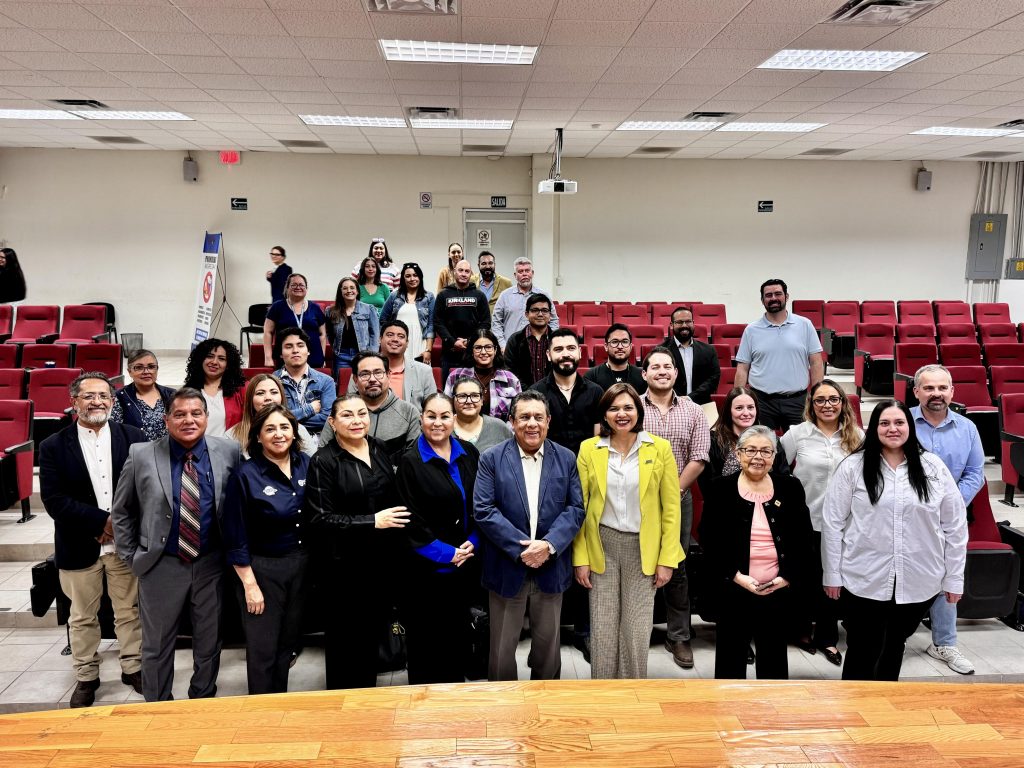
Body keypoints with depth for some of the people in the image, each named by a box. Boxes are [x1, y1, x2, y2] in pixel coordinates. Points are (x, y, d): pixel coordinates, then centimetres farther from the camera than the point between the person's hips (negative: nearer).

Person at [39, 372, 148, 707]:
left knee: (129, 611, 12)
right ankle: (86, 676, 30)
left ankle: (132, 667, 29)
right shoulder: (53, 446, -3)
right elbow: (53, 499, -10)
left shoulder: (133, 438, -1)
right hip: (78, 546, 0)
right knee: (82, 616, 14)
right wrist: (102, 520, -17)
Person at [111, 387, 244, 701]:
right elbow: (121, 511, 5)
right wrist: (131, 556, 3)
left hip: (211, 563, 1)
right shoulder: (142, 455, -6)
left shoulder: (229, 451, -5)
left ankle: (203, 702, 36)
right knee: (156, 644, 13)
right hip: (161, 565, -1)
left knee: (209, 641, 15)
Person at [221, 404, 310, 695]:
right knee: (263, 649, 7)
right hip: (262, 569, -4)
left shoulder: (306, 465, -2)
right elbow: (235, 537, -12)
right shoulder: (246, 475, -15)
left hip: (300, 565, 5)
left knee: (288, 642, 18)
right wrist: (249, 584, -12)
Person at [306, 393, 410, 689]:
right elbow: (319, 519, -17)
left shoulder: (380, 449, 4)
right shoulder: (324, 461, -12)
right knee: (345, 639, 8)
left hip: (383, 561, 5)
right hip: (344, 566, -5)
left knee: (373, 632, 18)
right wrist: (372, 522, -21)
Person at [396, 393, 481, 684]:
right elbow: (412, 519, -12)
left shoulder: (468, 453, 3)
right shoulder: (410, 461, -10)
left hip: (466, 560, 4)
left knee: (458, 632, 17)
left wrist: (473, 542, -5)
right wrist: (446, 553, -13)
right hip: (428, 566, -4)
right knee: (426, 636, 8)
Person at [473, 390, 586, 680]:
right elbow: (483, 510, -10)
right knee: (502, 647, 10)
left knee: (548, 643, 16)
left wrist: (548, 544, -17)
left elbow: (575, 509, -2)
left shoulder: (566, 459, 3)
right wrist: (520, 548, -18)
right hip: (506, 567, -2)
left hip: (551, 567, 2)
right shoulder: (492, 459, -4)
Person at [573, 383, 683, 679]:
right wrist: (581, 558, -3)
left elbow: (671, 508, 0)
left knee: (637, 632, 6)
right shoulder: (589, 449, -1)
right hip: (602, 547, 0)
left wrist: (667, 559, -4)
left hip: (643, 549, 0)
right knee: (602, 630, 6)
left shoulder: (660, 448, -3)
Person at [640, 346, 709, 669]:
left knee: (676, 569, 9)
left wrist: (674, 491, -7)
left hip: (678, 498, 1)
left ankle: (679, 637, 21)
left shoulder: (693, 411, 4)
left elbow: (698, 459, -1)